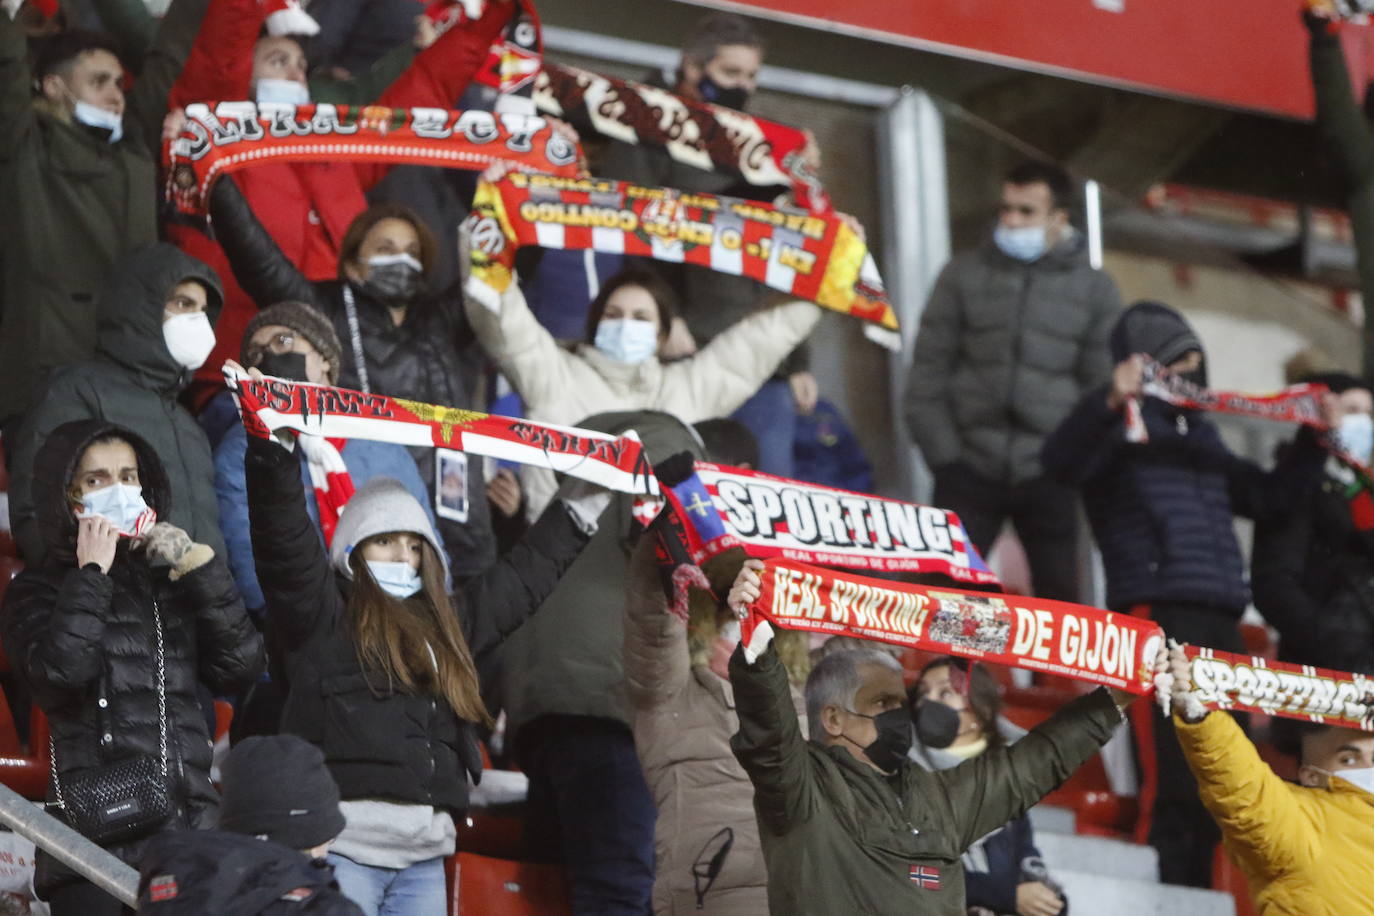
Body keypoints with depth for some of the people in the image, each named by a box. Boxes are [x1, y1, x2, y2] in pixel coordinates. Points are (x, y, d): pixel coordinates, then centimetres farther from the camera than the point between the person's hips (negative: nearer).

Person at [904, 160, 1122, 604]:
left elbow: (1101, 387, 7)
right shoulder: (963, 276, 7)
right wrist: (942, 456, -4)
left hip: (1047, 477, 0)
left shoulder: (1094, 289, 7)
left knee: (1059, 600, 1)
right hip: (970, 469, 0)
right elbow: (928, 372, 5)